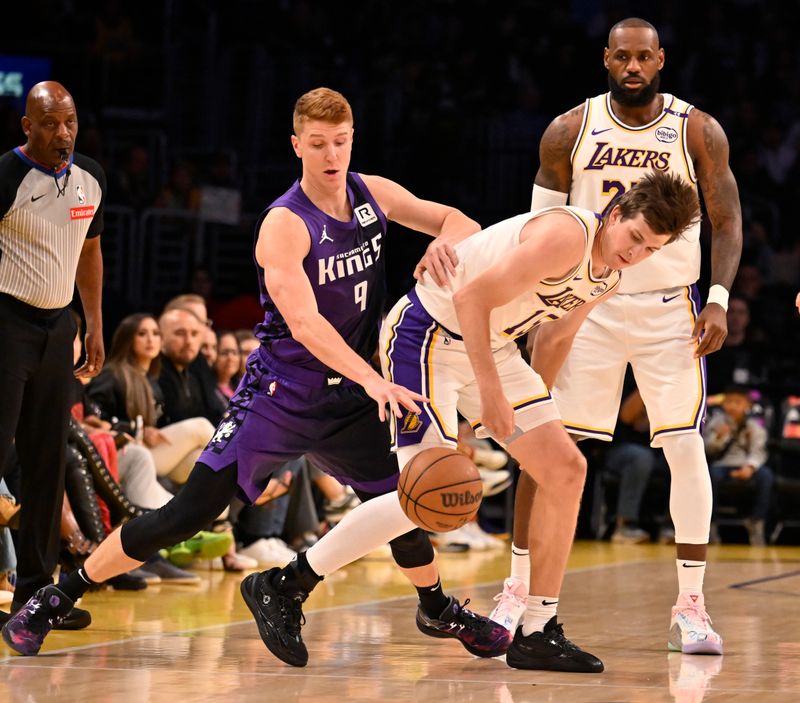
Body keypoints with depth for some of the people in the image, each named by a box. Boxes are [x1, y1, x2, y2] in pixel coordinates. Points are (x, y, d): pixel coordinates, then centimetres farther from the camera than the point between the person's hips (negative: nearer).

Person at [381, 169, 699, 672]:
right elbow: (471, 298, -29)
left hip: (492, 347, 9)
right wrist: (491, 394, -29)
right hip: (428, 334, -9)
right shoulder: (567, 236, -27)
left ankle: (536, 634, 7)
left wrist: (538, 405, 24)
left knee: (565, 469, 3)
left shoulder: (610, 278, 3)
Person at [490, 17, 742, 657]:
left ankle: (691, 606, 1)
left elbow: (728, 222, 1)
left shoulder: (699, 132, -5)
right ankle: (518, 592, 9)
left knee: (686, 447, -7)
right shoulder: (569, 131, -3)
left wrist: (719, 299, -13)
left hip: (669, 309, -1)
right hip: (588, 305, 1)